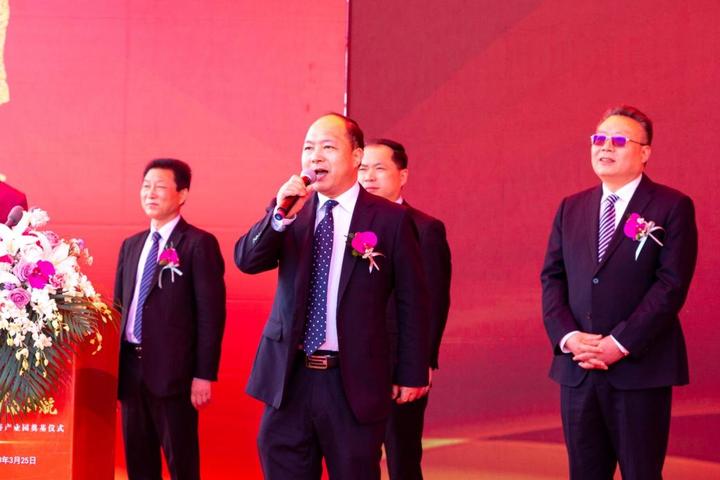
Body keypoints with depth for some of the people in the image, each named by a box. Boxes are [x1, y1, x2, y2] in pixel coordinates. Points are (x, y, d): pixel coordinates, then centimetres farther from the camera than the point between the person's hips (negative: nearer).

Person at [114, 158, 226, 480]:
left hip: (172, 369, -7)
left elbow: (211, 312, -11)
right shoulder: (131, 245, 15)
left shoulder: (199, 244, -7)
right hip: (130, 365, 7)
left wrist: (204, 374, -15)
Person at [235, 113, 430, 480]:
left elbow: (412, 301, 0)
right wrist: (281, 216, -21)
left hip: (354, 382, -3)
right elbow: (246, 260, -6)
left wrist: (412, 373, 0)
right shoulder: (288, 211, 6)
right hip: (289, 379, 3)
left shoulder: (389, 219, -3)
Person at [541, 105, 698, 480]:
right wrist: (567, 336, -9)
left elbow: (672, 284, -11)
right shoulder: (571, 208, 14)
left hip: (640, 369, -4)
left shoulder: (672, 207, -3)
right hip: (578, 371, 5)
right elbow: (552, 278, 8)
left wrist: (620, 344, -16)